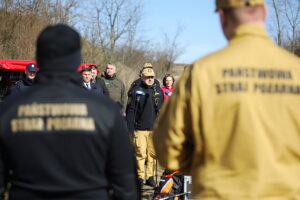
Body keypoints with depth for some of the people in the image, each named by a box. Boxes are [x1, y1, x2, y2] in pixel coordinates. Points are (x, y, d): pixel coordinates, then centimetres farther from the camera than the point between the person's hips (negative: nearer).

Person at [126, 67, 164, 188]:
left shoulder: (159, 92, 12)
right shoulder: (135, 91, 1)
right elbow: (130, 110, 0)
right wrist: (130, 128, -6)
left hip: (154, 129, 3)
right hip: (140, 129, -3)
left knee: (152, 154, 4)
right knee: (141, 154, -4)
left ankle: (150, 177, 12)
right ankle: (140, 177, 5)